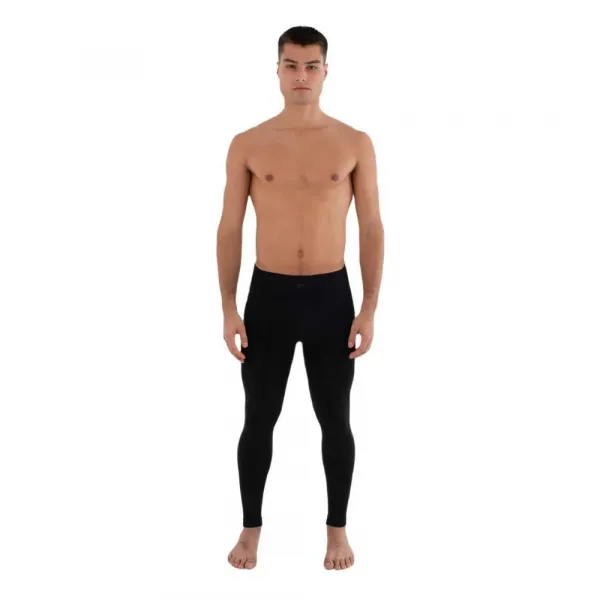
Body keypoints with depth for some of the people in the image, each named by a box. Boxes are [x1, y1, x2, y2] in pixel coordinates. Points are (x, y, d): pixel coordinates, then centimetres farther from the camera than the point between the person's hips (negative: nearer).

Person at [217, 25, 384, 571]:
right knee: (259, 420, 9)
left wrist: (369, 310, -5)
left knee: (335, 421, 9)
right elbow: (230, 230, 2)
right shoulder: (247, 145, 0)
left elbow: (372, 229, 0)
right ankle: (251, 526, 28)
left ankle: (337, 528, 28)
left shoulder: (355, 144, -1)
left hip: (331, 295, 0)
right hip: (267, 295, 0)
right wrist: (229, 309, -3)